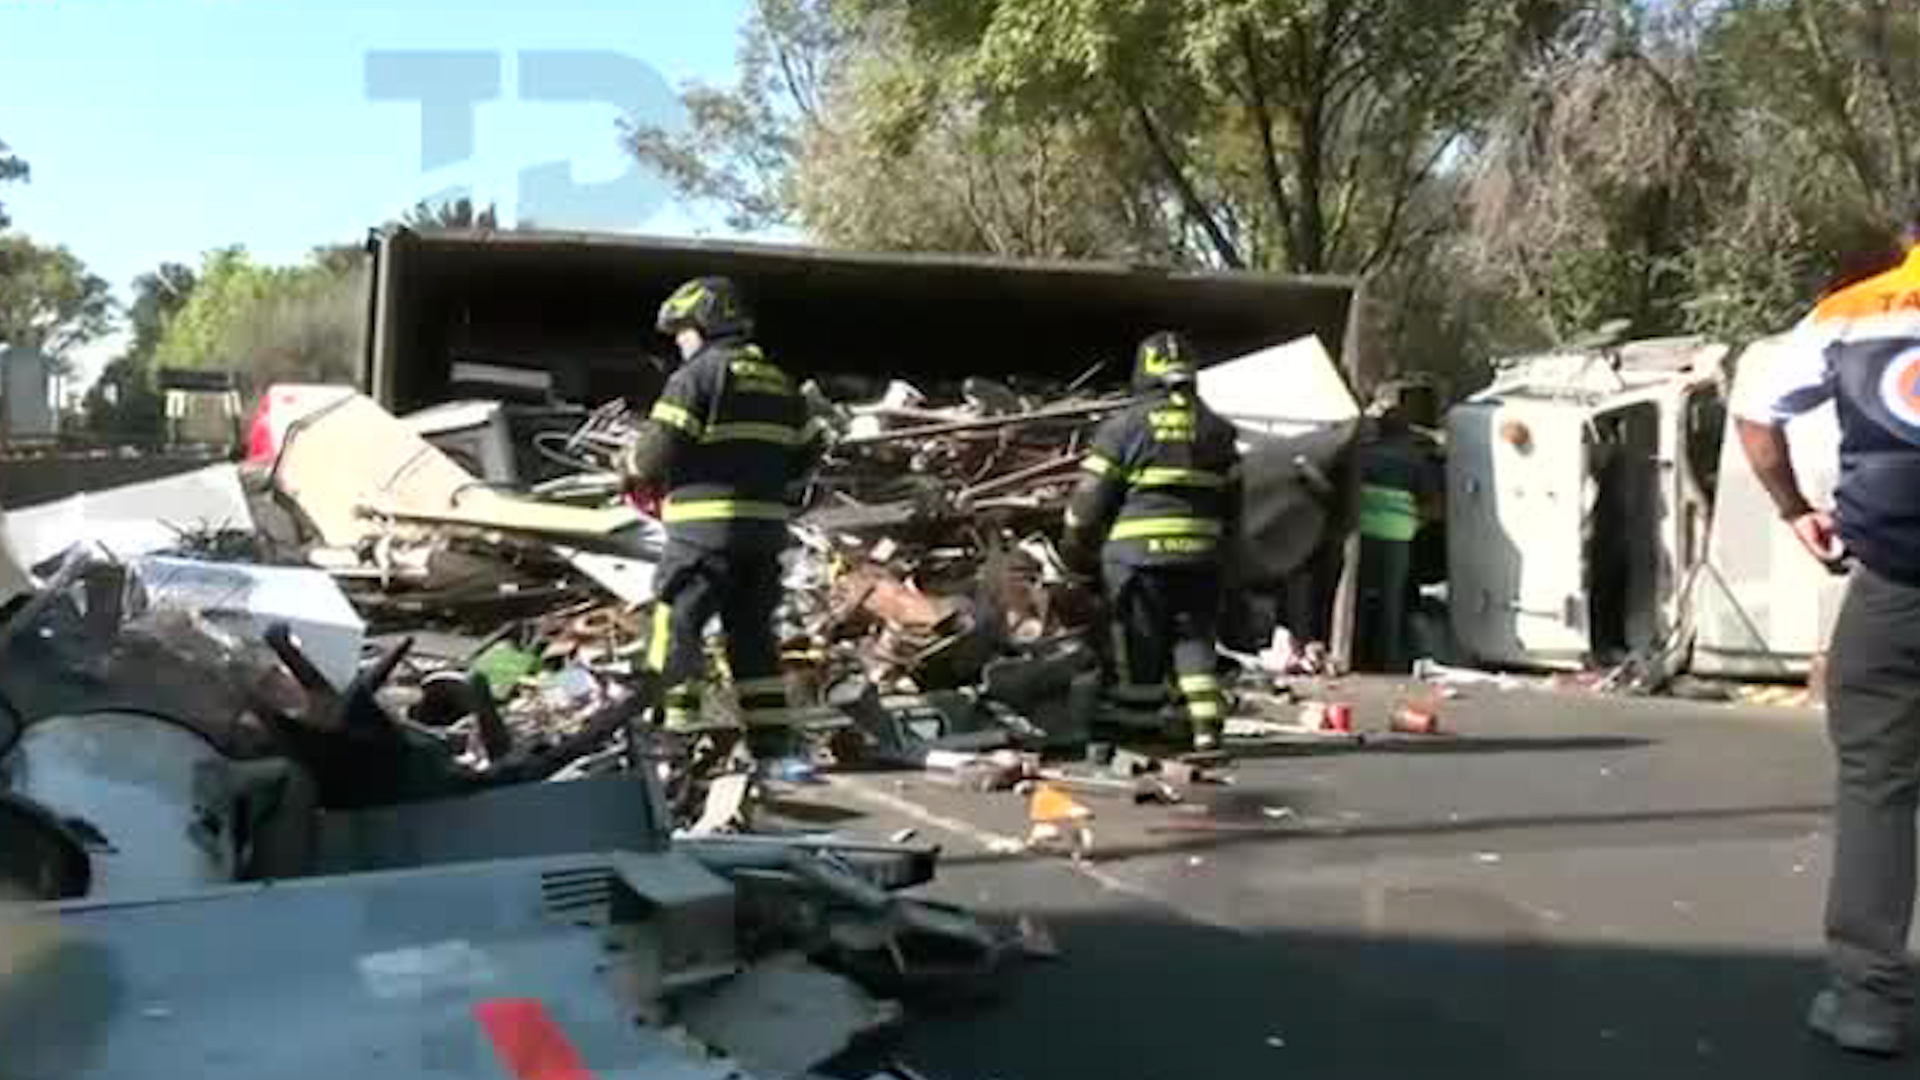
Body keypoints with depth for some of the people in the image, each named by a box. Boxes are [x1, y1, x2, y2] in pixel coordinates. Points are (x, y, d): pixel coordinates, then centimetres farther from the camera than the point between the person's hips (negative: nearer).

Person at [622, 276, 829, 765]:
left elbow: (656, 452, -12)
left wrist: (632, 468, 8)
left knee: (677, 625, -1)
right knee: (753, 631, 13)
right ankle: (772, 741, 14)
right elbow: (809, 452, 18)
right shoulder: (780, 382, 16)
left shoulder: (697, 375, -6)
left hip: (705, 527, -7)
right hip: (766, 528, 7)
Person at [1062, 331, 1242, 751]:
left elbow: (1093, 493, -1)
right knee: (1195, 637, 10)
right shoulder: (1215, 428, 12)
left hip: (1138, 551, -3)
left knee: (1140, 644, 3)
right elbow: (1232, 498, 16)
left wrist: (1075, 544, 11)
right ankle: (1207, 724, 1)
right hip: (1200, 552, 4)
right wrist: (1221, 546, 27)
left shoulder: (1126, 426, -2)